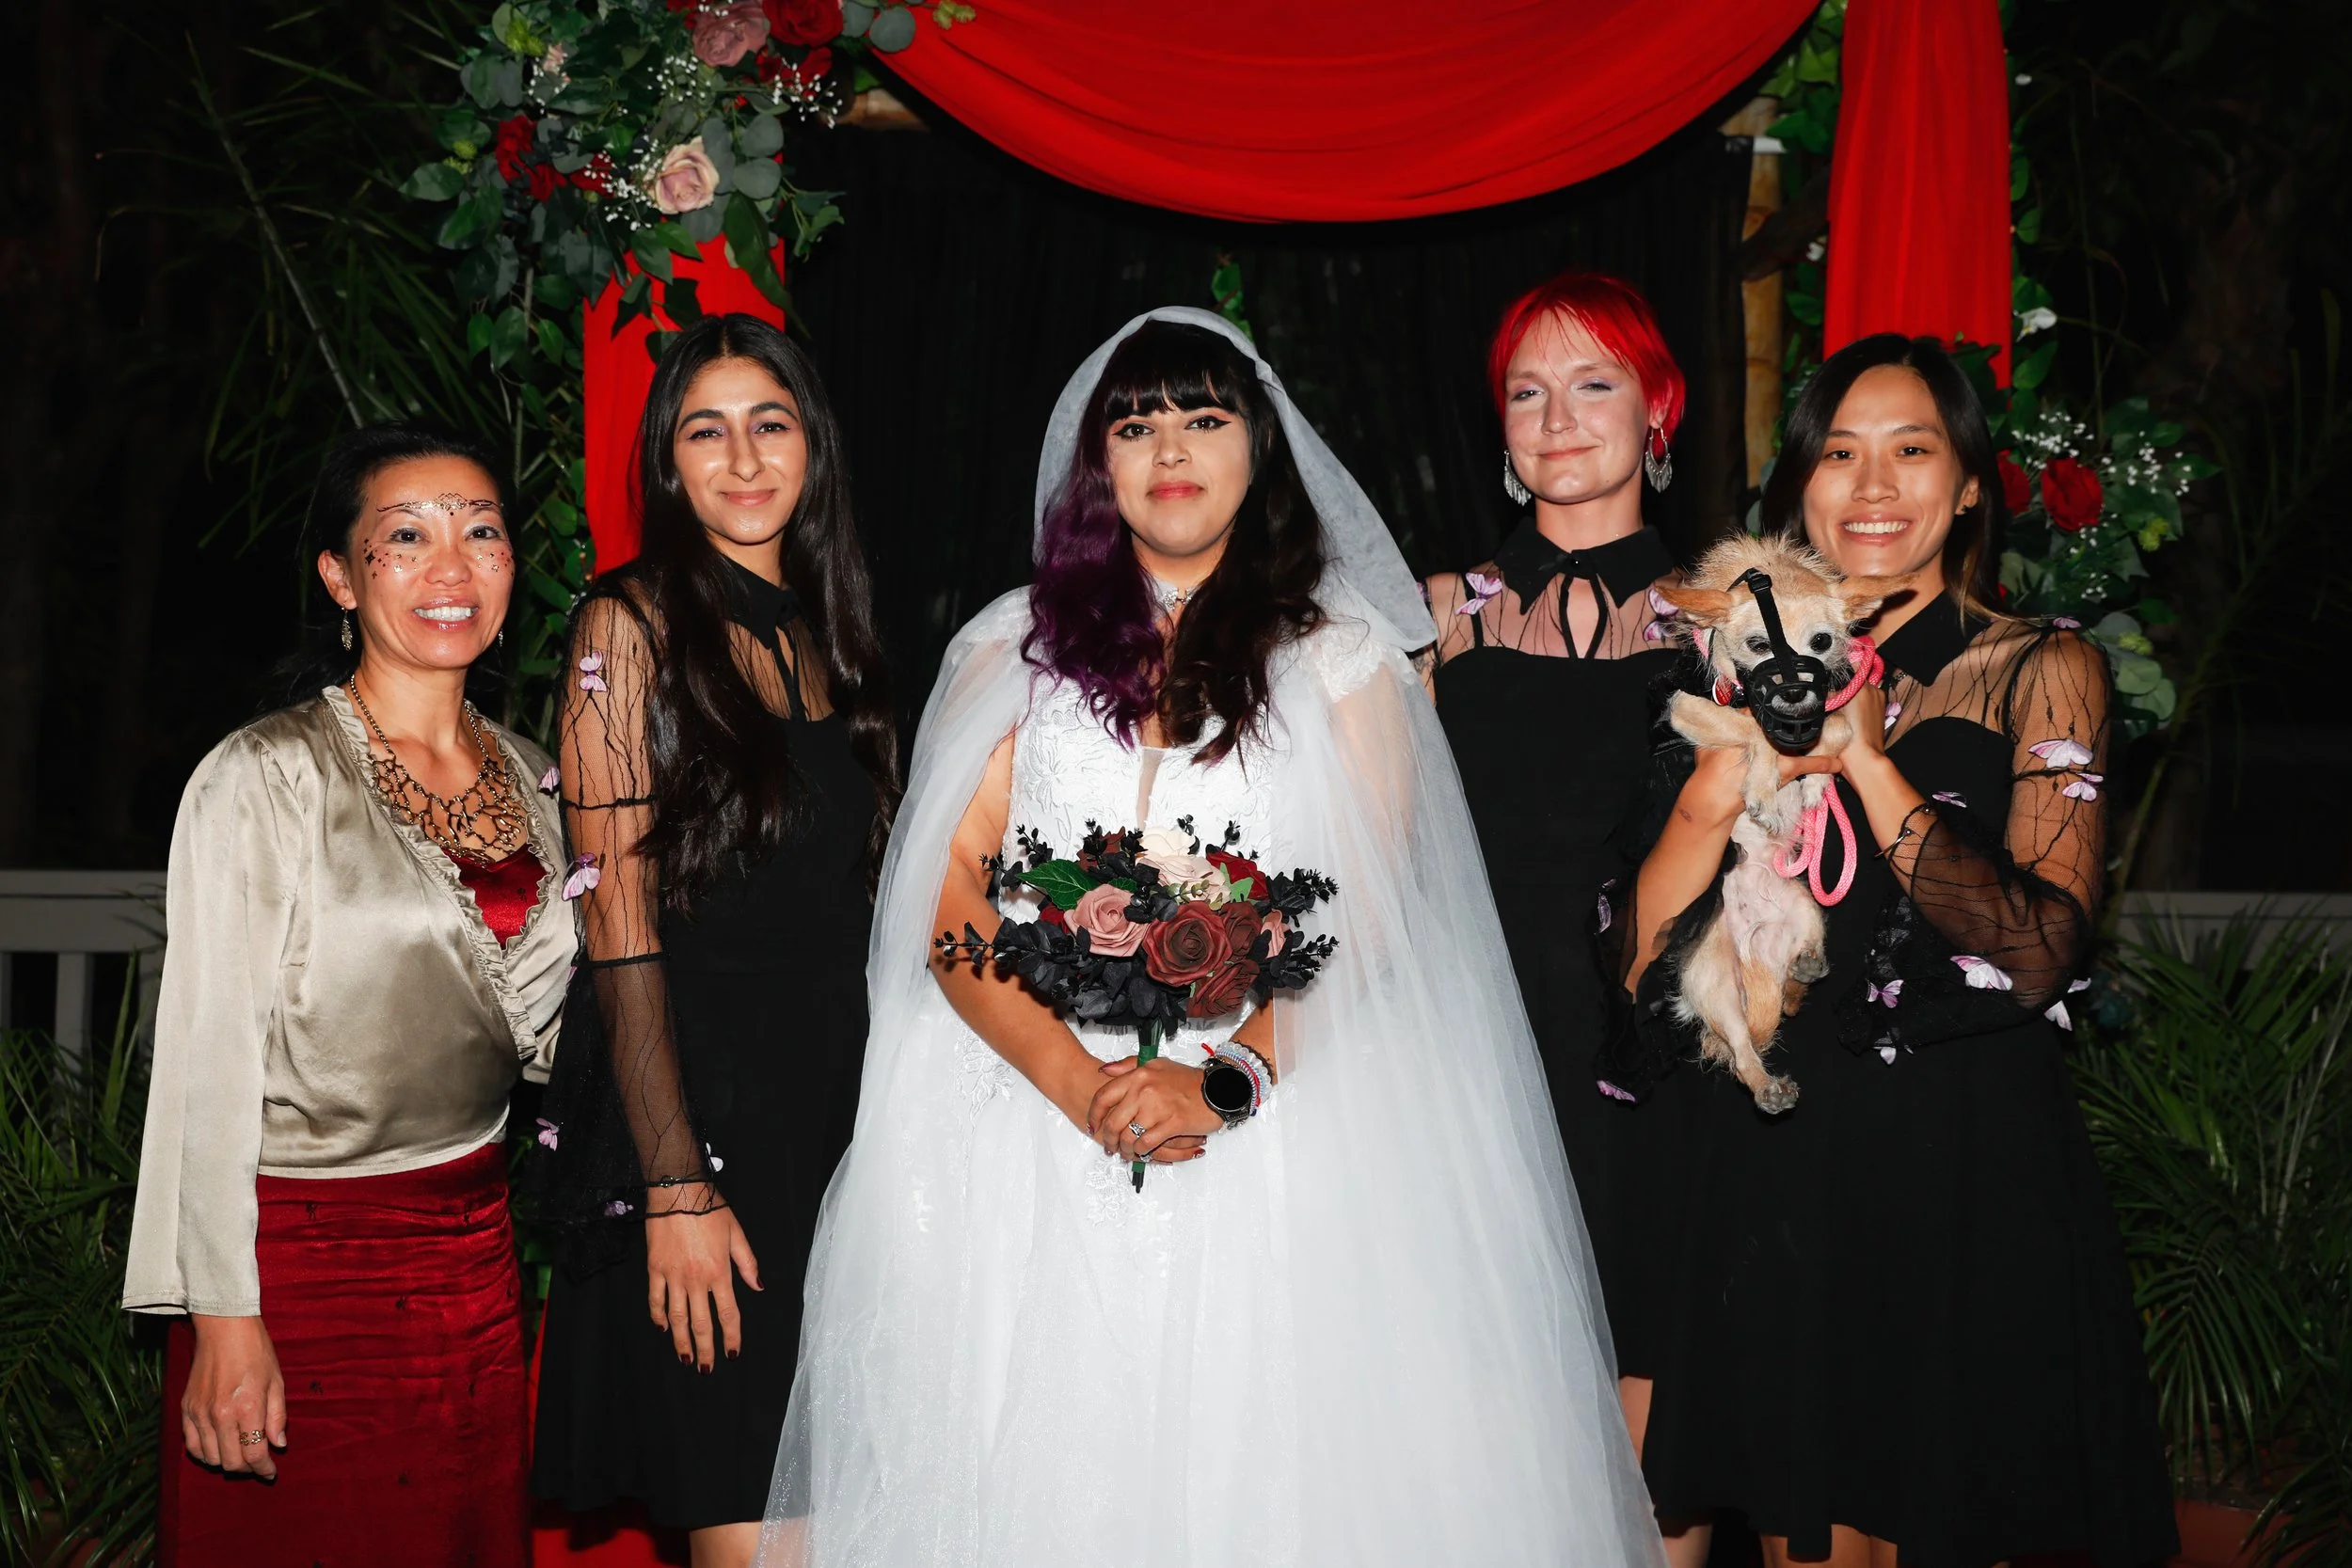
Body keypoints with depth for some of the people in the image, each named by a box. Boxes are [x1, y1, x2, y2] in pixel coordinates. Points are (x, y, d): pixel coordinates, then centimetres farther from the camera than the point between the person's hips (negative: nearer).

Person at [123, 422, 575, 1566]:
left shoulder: (531, 780, 8)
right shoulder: (265, 779, -11)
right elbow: (210, 1063, -13)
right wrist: (225, 1319, -16)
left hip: (473, 1249, 6)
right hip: (302, 1257, -6)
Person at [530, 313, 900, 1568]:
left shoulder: (828, 637, 14)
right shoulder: (631, 625, -4)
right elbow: (620, 924, -10)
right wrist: (677, 1187, -16)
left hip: (840, 1101, 6)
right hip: (690, 1101, -6)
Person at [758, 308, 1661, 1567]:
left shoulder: (1344, 656, 8)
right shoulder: (1011, 648, 11)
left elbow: (1365, 916, -3)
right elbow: (950, 901, 1)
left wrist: (1221, 1084, -18)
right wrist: (1082, 1083, -14)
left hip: (1272, 1152, -1)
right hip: (1026, 1142, 1)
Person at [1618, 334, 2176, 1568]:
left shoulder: (2042, 669, 0)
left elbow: (2039, 954, -14)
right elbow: (1650, 961, -1)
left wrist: (1867, 759, -19)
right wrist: (1742, 754, -12)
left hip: (1968, 1175, -2)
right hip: (1776, 1171, 3)